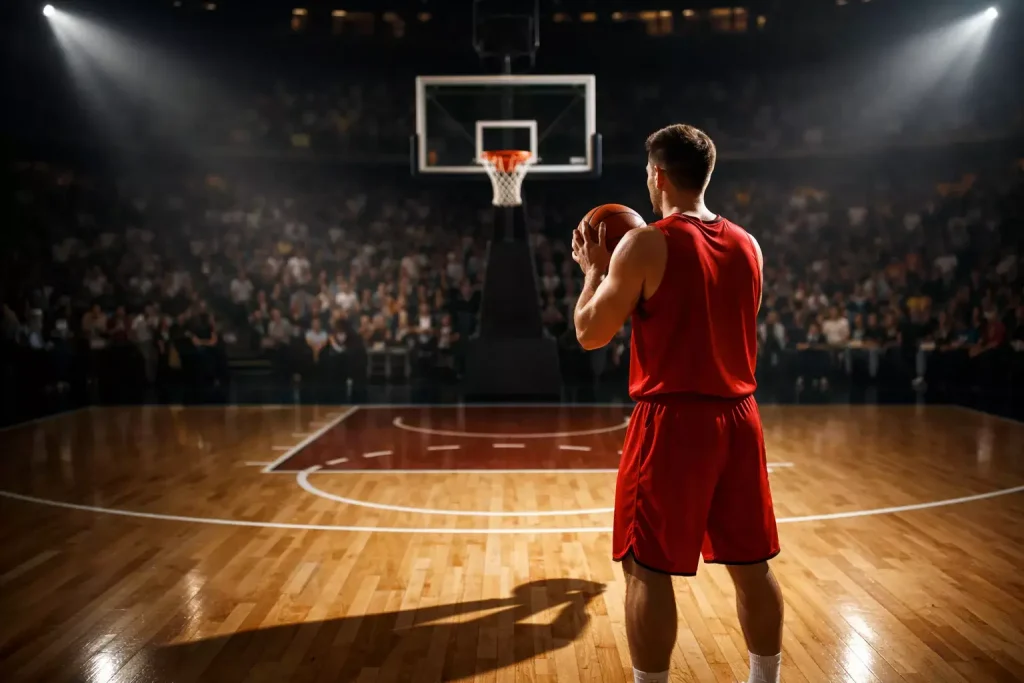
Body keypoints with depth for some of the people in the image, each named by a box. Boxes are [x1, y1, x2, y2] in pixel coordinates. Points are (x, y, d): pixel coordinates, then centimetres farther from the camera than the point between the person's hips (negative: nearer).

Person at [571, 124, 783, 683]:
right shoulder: (748, 247, 9)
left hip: (672, 421, -6)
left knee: (648, 569, 4)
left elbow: (590, 333, -6)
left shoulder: (645, 246, -11)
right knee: (751, 564, 15)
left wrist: (593, 270, 10)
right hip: (737, 418, 6)